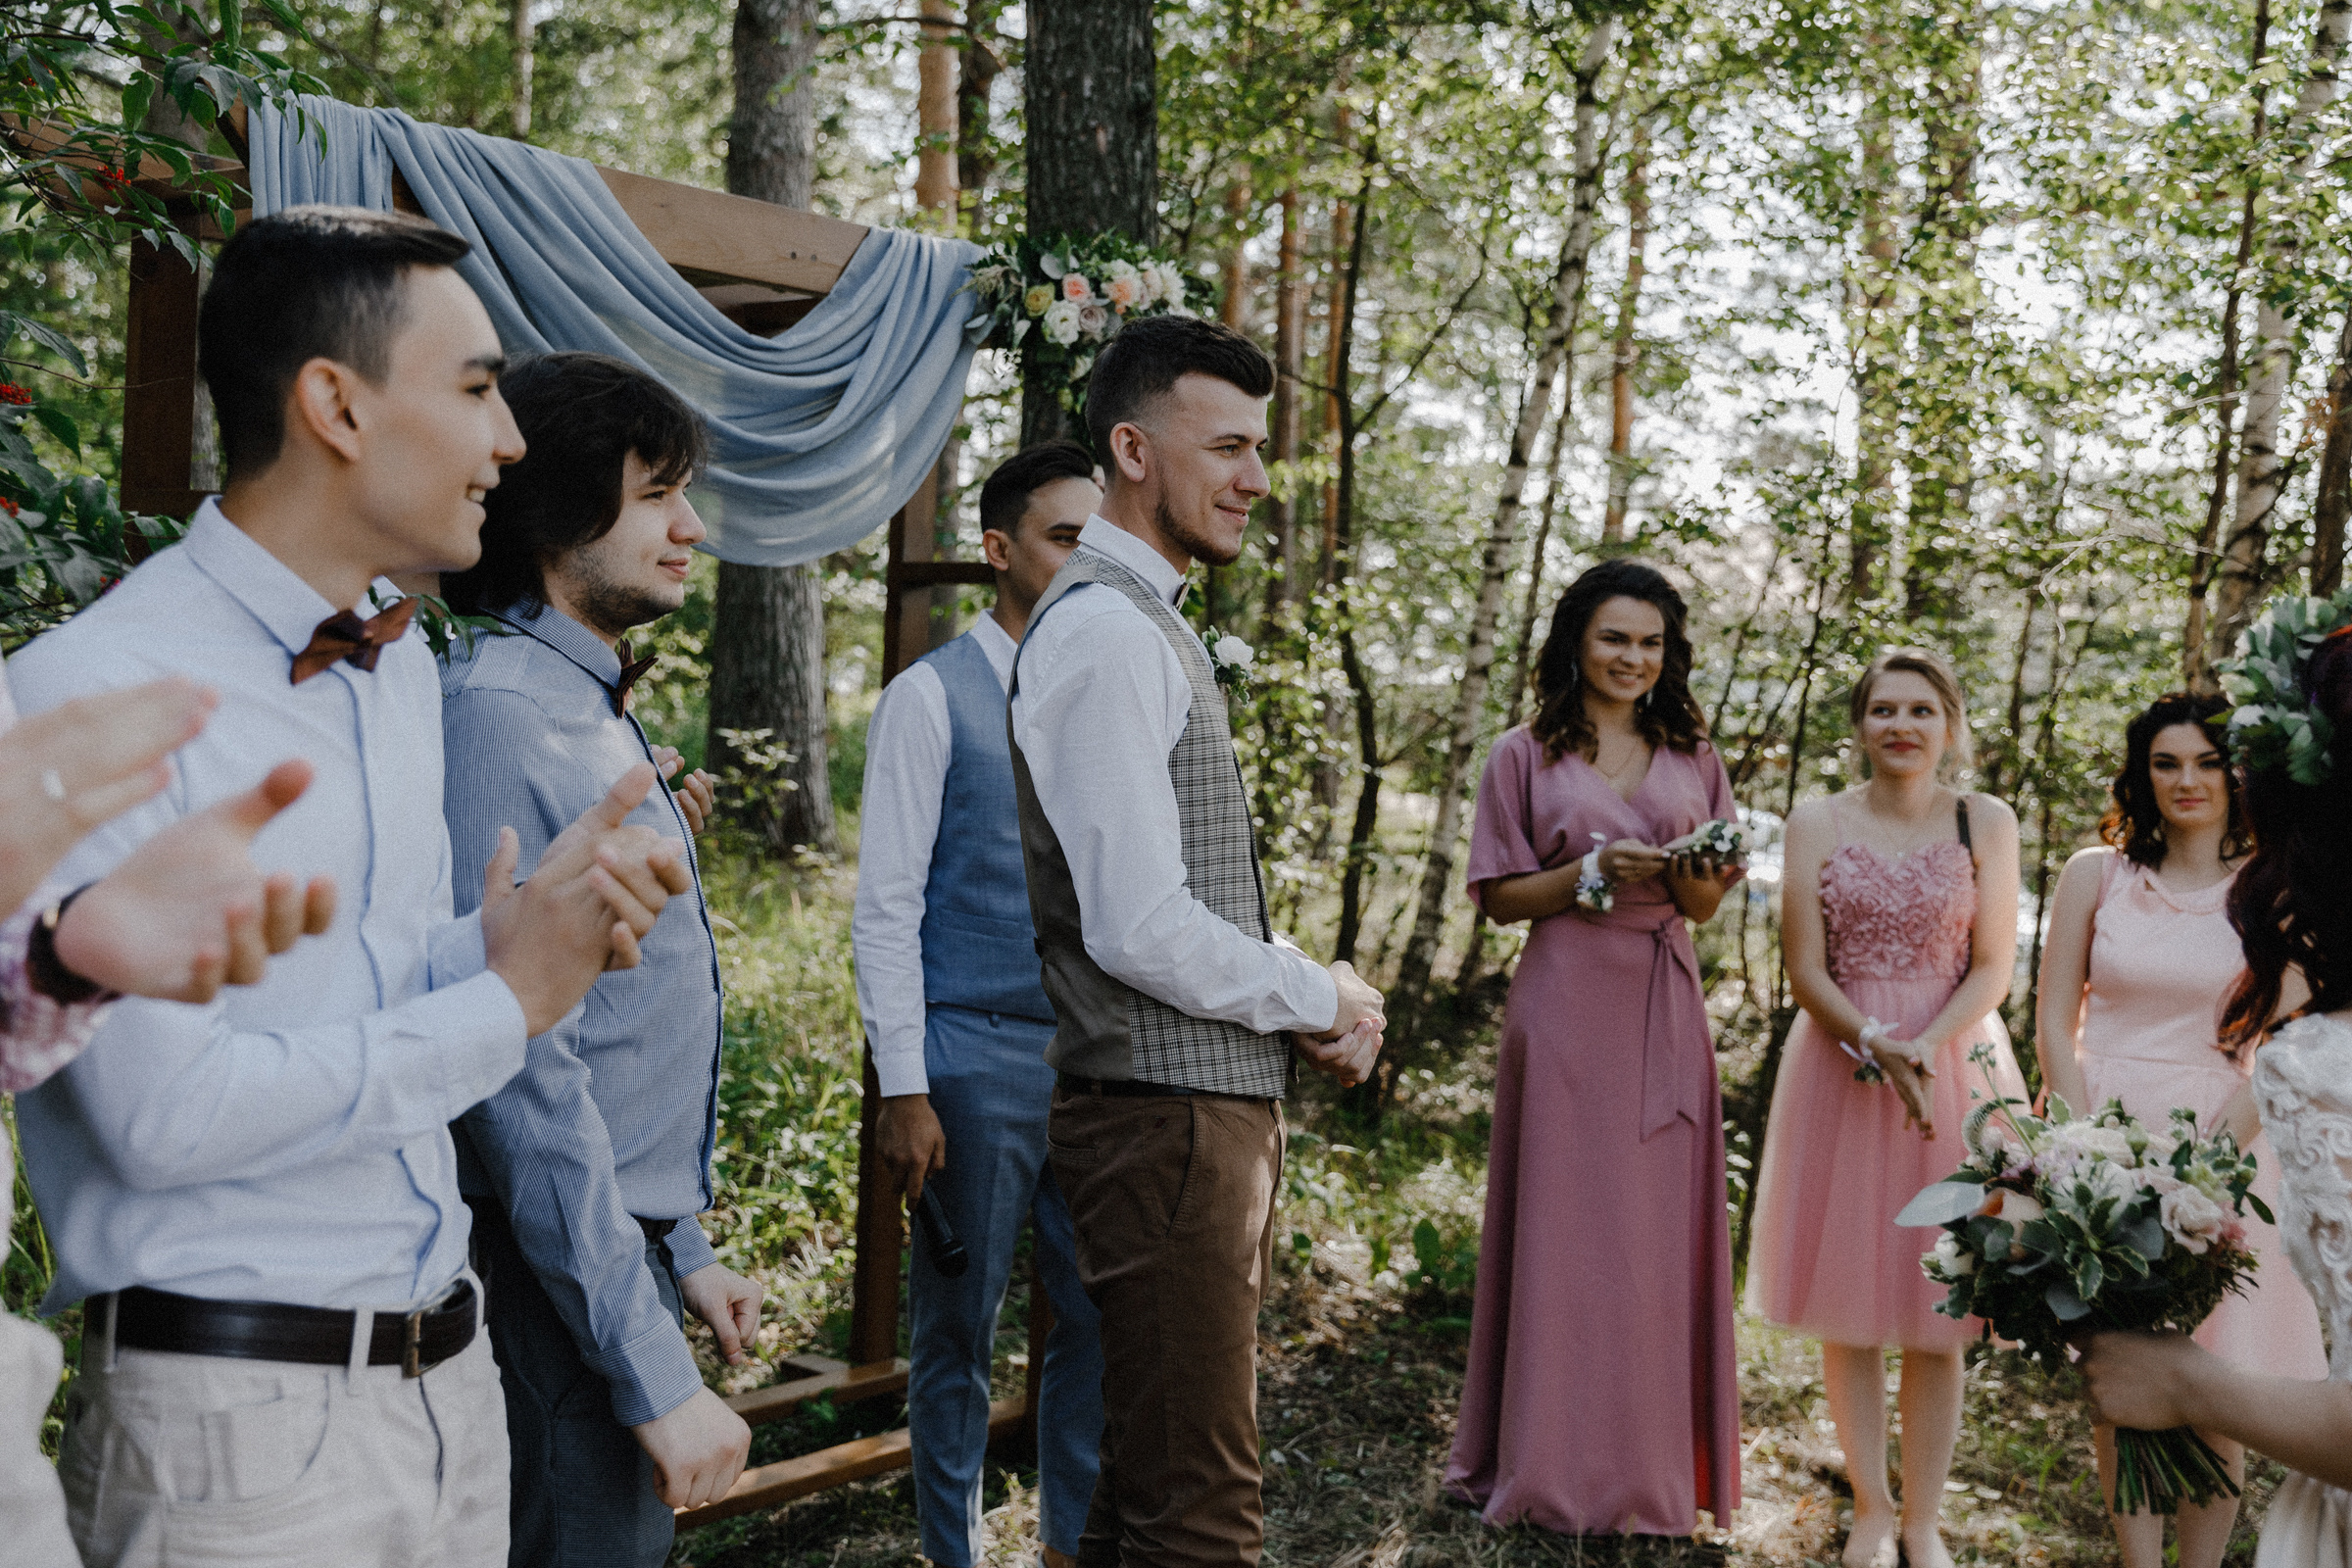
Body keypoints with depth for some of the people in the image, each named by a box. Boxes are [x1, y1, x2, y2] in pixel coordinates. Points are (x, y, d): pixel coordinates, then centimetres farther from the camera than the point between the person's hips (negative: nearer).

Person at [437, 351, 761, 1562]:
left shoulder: (597, 714, 13)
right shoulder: (501, 713, -19)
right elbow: (526, 1073, -24)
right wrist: (655, 1372, -24)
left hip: (629, 1256, 10)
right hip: (555, 1284, -9)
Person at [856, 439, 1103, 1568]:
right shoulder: (932, 698, -5)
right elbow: (886, 906, -8)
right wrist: (903, 1089, -13)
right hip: (975, 1060, -5)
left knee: (1100, 1322, 11)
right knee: (957, 1333, 7)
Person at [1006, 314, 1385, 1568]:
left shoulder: (1148, 624, 17)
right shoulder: (1107, 635, -16)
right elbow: (1140, 930, -23)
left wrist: (1309, 999, 7)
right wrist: (1320, 1001, -8)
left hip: (1210, 1103, 10)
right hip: (1167, 1119, -10)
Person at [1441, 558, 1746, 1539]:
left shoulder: (1694, 759, 14)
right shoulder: (1526, 757, 4)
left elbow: (1706, 905, 14)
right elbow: (1500, 898, 1)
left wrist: (1689, 874, -8)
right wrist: (1594, 872, -13)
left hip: (1664, 1013, 3)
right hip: (1566, 1006, -3)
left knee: (1661, 1229, 4)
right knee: (1565, 1225, -2)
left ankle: (1652, 1469, 15)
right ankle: (1558, 1466, 8)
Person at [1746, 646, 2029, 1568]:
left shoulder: (1987, 824, 2)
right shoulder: (1816, 824, 1)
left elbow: (1993, 968, -1)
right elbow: (1805, 971, -3)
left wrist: (1926, 1046, -17)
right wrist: (1877, 1049, -18)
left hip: (1954, 1061, 0)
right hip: (1840, 1065, 0)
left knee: (1936, 1312, 3)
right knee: (1847, 1304, 4)